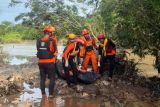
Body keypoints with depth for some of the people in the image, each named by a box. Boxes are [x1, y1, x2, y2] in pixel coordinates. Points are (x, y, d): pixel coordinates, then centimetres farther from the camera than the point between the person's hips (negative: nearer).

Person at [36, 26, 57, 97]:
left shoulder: (39, 41, -1)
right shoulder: (52, 41, -12)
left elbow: (38, 50, 5)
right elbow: (55, 50, -3)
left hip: (41, 62, 4)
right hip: (50, 62, -4)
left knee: (42, 78, 15)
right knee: (52, 78, 9)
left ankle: (43, 93, 20)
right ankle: (50, 93, 8)